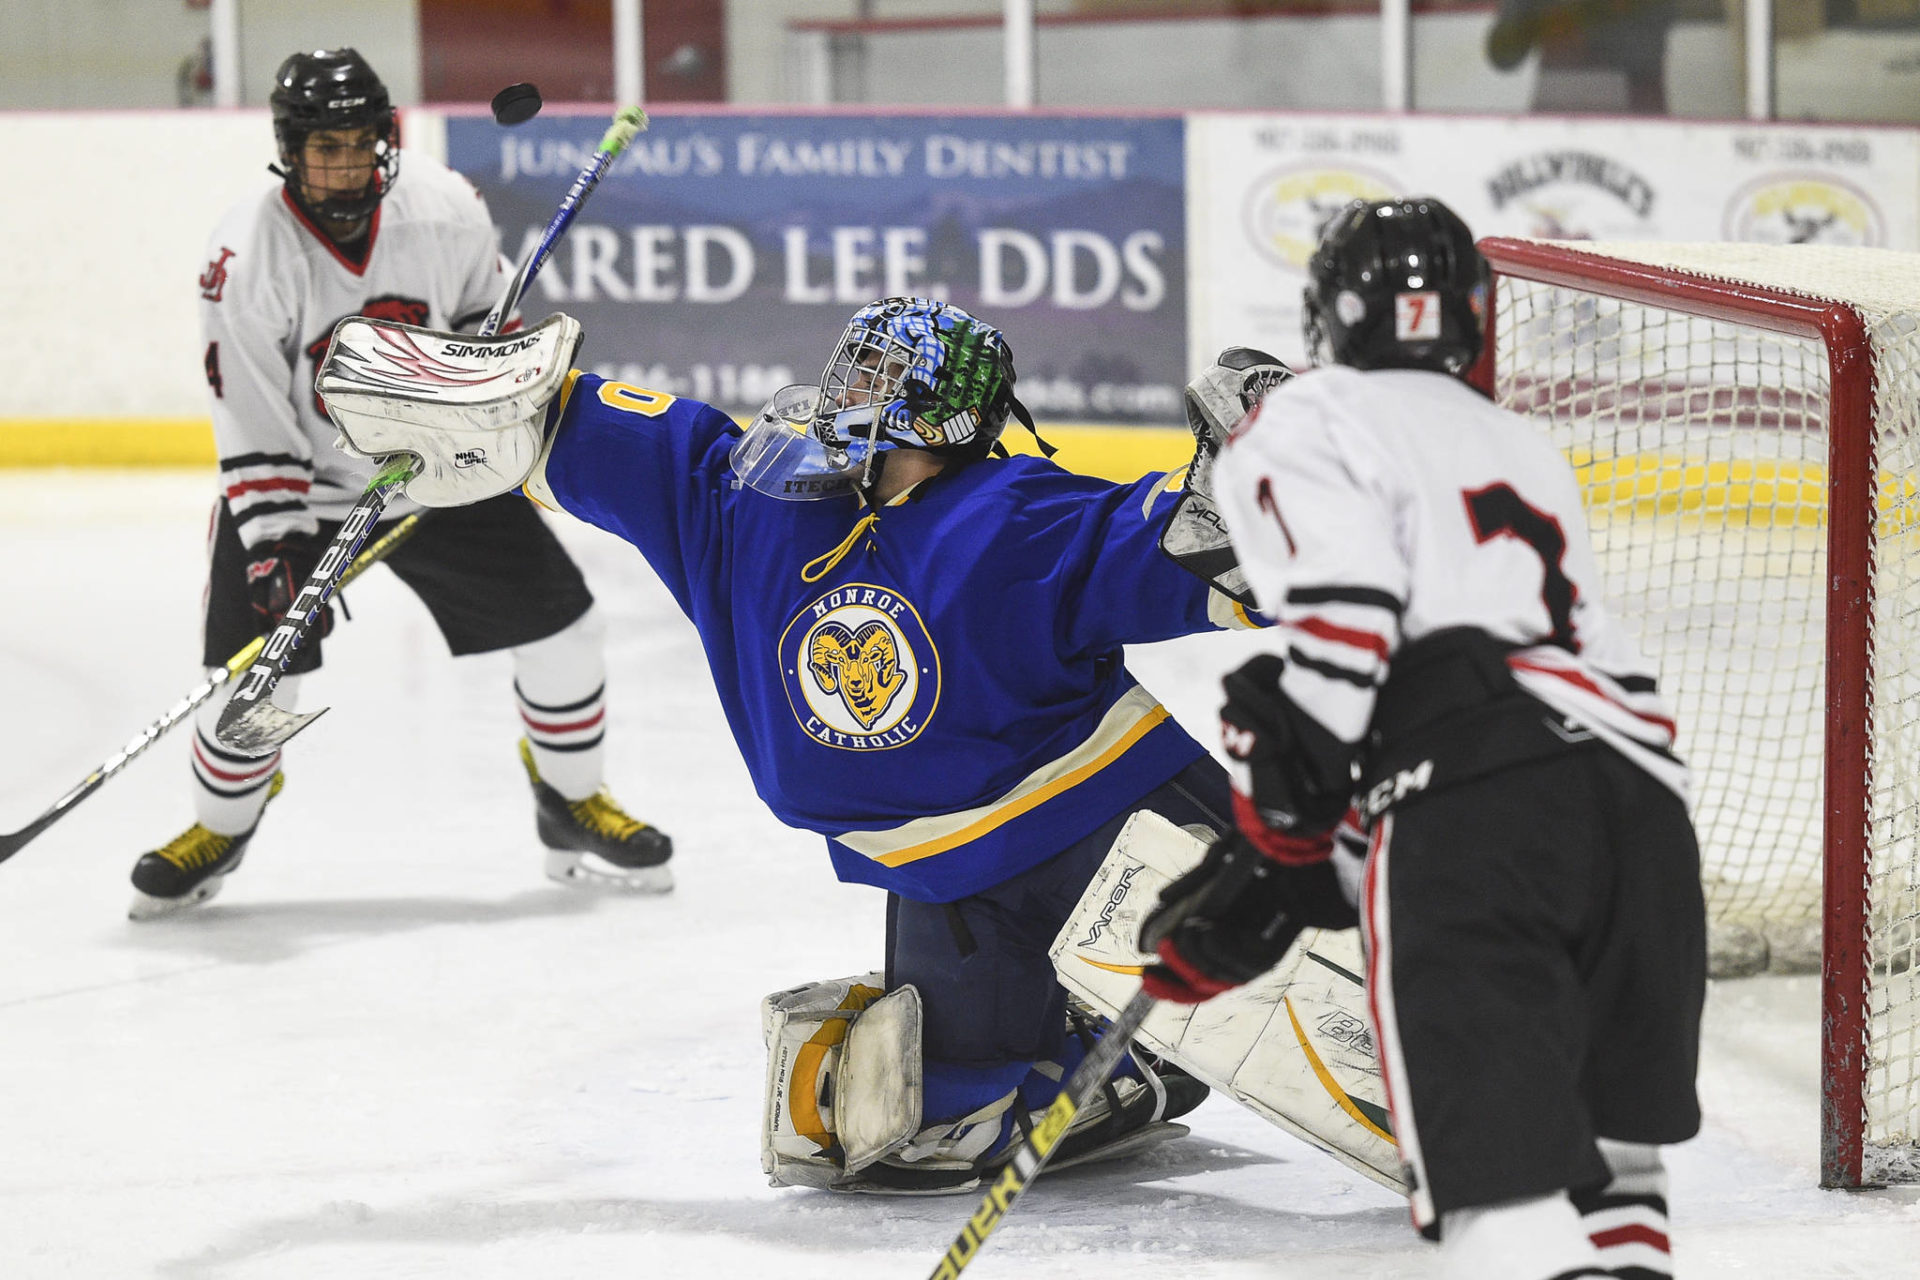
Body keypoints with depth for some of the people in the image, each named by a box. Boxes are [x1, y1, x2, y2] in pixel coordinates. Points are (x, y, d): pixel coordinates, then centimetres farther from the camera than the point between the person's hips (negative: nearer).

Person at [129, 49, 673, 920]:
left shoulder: (444, 209, -14)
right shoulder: (249, 255, -22)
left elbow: (487, 319, 7)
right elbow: (251, 422, -21)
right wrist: (272, 544, -26)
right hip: (298, 486, -3)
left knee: (560, 620, -3)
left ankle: (571, 805, 19)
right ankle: (220, 830, 16)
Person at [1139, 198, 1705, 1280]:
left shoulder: (1310, 424, 12)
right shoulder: (1527, 450, 35)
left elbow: (1340, 626, -5)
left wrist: (1272, 847, 0)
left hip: (1482, 791, -7)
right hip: (1645, 798, 7)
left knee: (1502, 1171, -16)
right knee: (1604, 1145, 24)